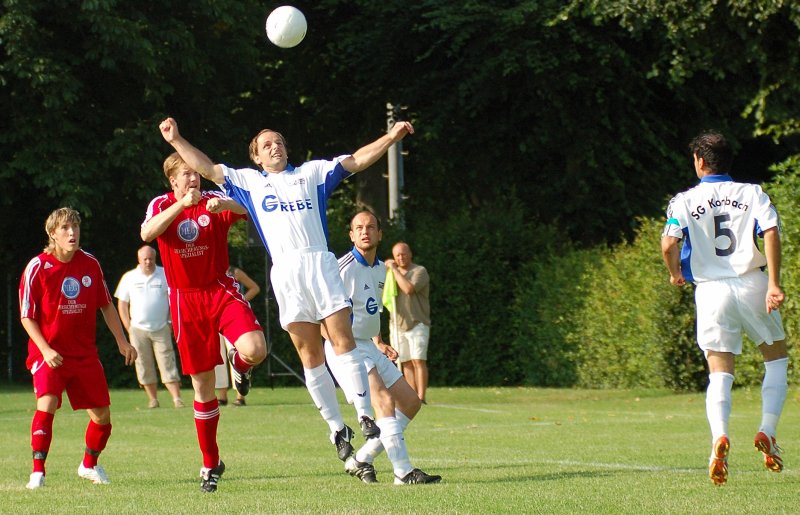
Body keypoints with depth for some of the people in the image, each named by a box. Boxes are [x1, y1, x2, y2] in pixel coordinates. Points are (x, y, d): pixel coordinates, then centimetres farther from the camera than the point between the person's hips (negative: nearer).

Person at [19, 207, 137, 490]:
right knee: (47, 403, -26)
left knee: (102, 414, 5)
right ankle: (37, 472, -19)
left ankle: (89, 465, 32)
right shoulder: (37, 267, -11)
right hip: (49, 354, -4)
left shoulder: (90, 263, 1)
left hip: (85, 354, 4)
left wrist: (122, 341, 10)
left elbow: (106, 306, 13)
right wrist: (45, 350, -18)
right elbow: (27, 316, -8)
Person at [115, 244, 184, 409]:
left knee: (167, 364, -7)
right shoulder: (129, 277, 6)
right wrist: (129, 328, 1)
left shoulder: (165, 275, 5)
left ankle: (177, 399, -12)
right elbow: (122, 304, 8)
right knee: (144, 366, 2)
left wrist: (170, 322, 1)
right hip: (138, 330, 1)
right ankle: (153, 400, 10)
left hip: (161, 329, -1)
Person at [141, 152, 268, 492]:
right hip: (185, 301, 1)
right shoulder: (162, 205, 1)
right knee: (202, 386, 4)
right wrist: (181, 204, -31)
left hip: (220, 291, 0)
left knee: (255, 349, -27)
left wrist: (226, 206, -39)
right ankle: (210, 463, 17)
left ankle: (240, 363, 13)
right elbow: (147, 234, -20)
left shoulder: (213, 200, 0)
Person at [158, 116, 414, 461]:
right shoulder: (248, 181, 22)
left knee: (343, 340, -11)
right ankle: (336, 428, 2)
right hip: (285, 271, 1)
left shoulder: (311, 173, 20)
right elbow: (208, 169, 23)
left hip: (320, 262, -1)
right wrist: (176, 140, 16)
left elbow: (355, 161, 15)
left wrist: (391, 137, 4)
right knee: (310, 355, -2)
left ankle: (365, 415, -9)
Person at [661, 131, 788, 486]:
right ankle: (767, 433, 1)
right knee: (777, 359, 17)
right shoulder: (752, 193, 5)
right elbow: (771, 233, -10)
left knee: (719, 373, 1)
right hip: (751, 284, 0)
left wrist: (676, 273, 10)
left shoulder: (684, 201, 4)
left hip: (711, 291, 0)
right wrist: (774, 283, -13)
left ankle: (719, 436, -25)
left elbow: (669, 243, -10)